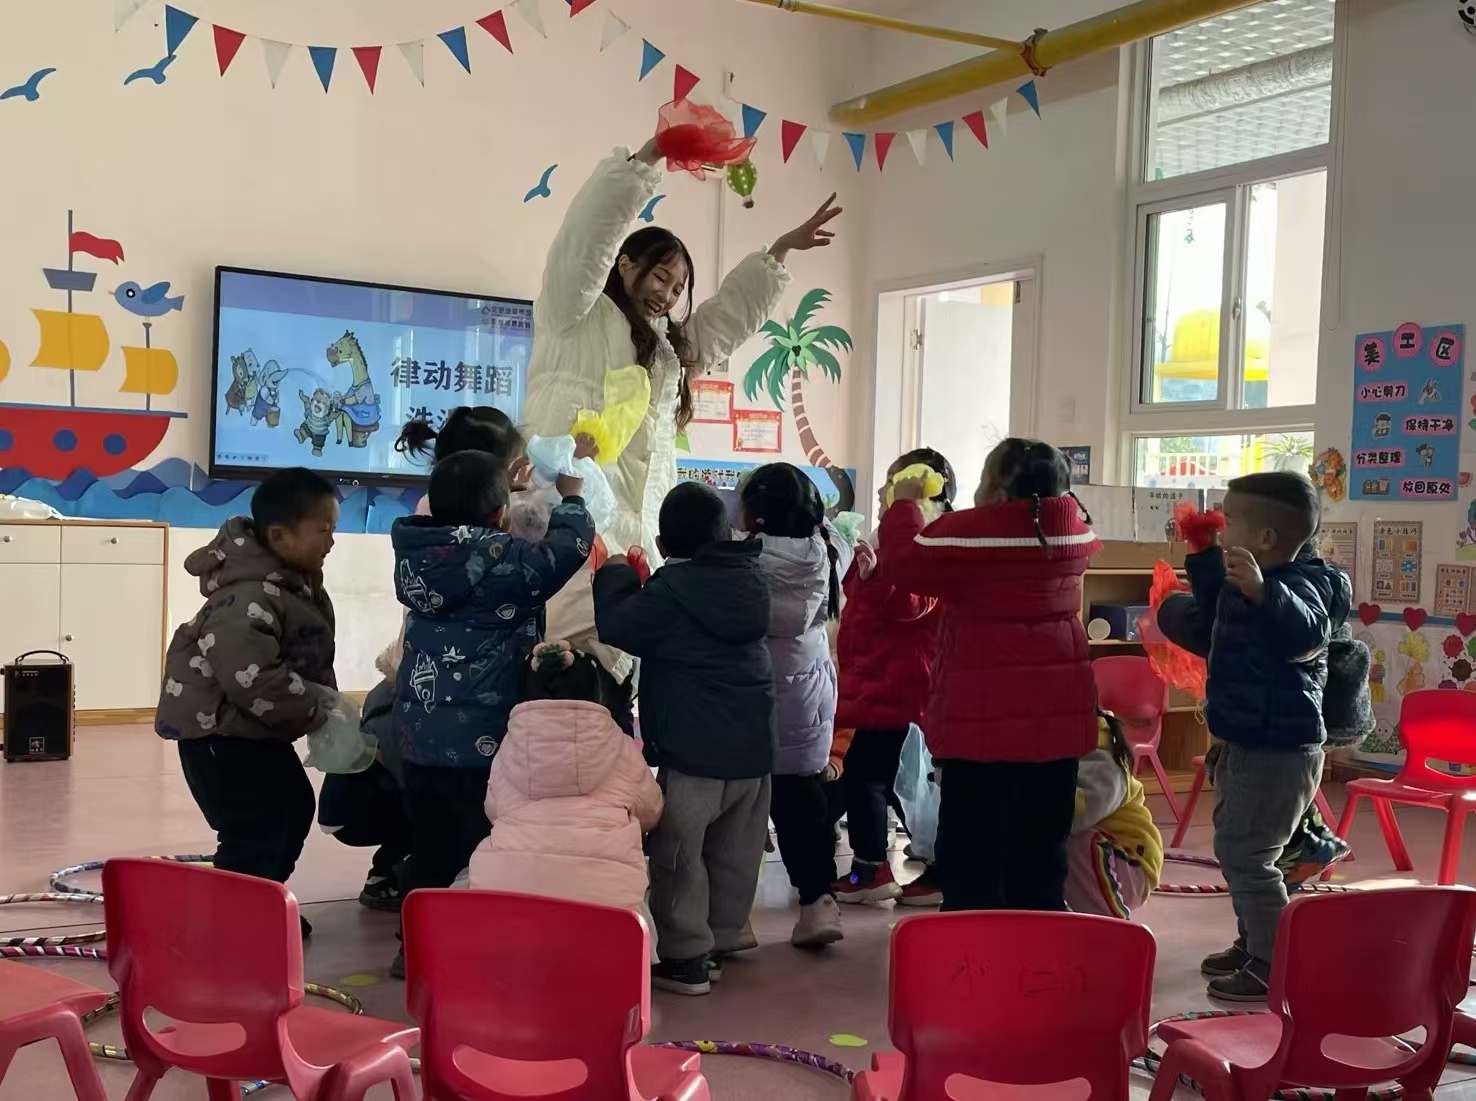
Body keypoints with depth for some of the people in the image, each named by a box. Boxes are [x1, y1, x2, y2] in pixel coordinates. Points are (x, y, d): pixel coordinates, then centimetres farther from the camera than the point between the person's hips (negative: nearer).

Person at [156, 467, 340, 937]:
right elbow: (255, 681, -38)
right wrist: (318, 709, -27)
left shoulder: (300, 581, 3)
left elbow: (313, 659, 12)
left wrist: (326, 704, -3)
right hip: (216, 726, -11)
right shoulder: (249, 599, -30)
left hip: (255, 726, 11)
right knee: (254, 831, -12)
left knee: (293, 807, 21)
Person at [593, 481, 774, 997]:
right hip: (752, 744, 7)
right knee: (735, 852, 17)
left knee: (679, 853, 0)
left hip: (694, 746, -7)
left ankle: (686, 957, 1)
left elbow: (617, 626, -13)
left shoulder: (672, 586, -13)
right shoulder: (751, 577, 8)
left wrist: (617, 576, 6)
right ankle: (724, 938, 28)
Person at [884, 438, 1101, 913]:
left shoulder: (967, 533, -14)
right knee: (1042, 849, 14)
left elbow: (903, 563, -1)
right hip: (1058, 713, 5)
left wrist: (905, 505, 12)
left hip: (983, 716, -5)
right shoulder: (1075, 532, 1)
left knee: (972, 850, 3)